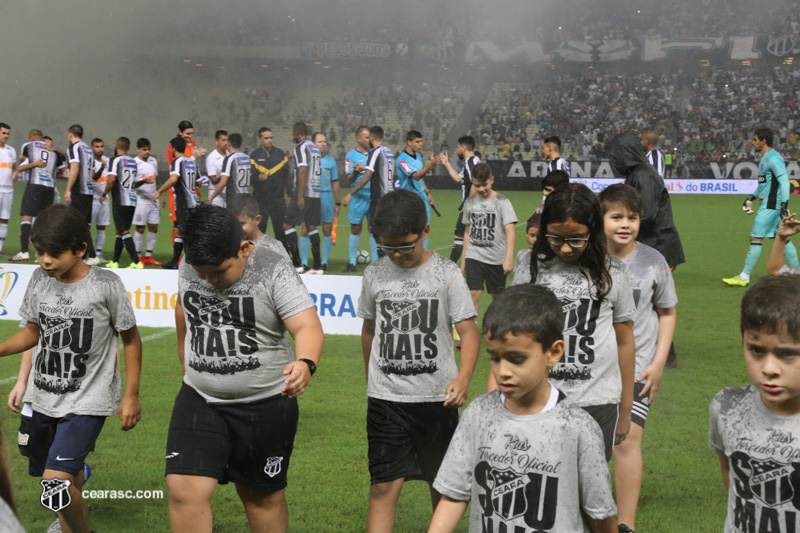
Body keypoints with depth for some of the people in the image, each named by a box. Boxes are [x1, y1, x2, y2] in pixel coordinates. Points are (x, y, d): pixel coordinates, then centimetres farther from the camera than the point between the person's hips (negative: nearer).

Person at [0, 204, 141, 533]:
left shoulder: (106, 285, -13)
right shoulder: (39, 280, 0)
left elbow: (131, 339, -3)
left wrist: (131, 395, -5)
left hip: (87, 404, -5)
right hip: (45, 400, 5)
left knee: (55, 485, -19)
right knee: (67, 480, 14)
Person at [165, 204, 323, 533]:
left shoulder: (274, 272, -16)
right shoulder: (187, 269, -1)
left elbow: (308, 326, -27)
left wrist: (306, 363, -48)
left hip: (266, 404, -3)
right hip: (199, 401, 3)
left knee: (262, 495, 12)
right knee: (184, 491, -9)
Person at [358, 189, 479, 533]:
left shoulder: (446, 274, -6)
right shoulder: (375, 275, 2)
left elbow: (468, 331, -10)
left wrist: (463, 378, -26)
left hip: (437, 396, -1)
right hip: (385, 399, 1)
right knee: (384, 485, -7)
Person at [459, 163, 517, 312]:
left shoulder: (502, 202, -6)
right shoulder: (470, 203, 7)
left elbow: (510, 231, -15)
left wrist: (509, 257, -27)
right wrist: (463, 260, 16)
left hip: (497, 259, -2)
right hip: (474, 257, 2)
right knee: (473, 294, -11)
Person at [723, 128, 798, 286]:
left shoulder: (773, 158, -15)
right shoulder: (765, 158, 16)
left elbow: (784, 181, -21)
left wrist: (784, 205, -27)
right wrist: (751, 198, 26)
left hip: (771, 206, -10)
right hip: (768, 204, 10)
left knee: (756, 238, -8)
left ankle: (744, 277, -5)